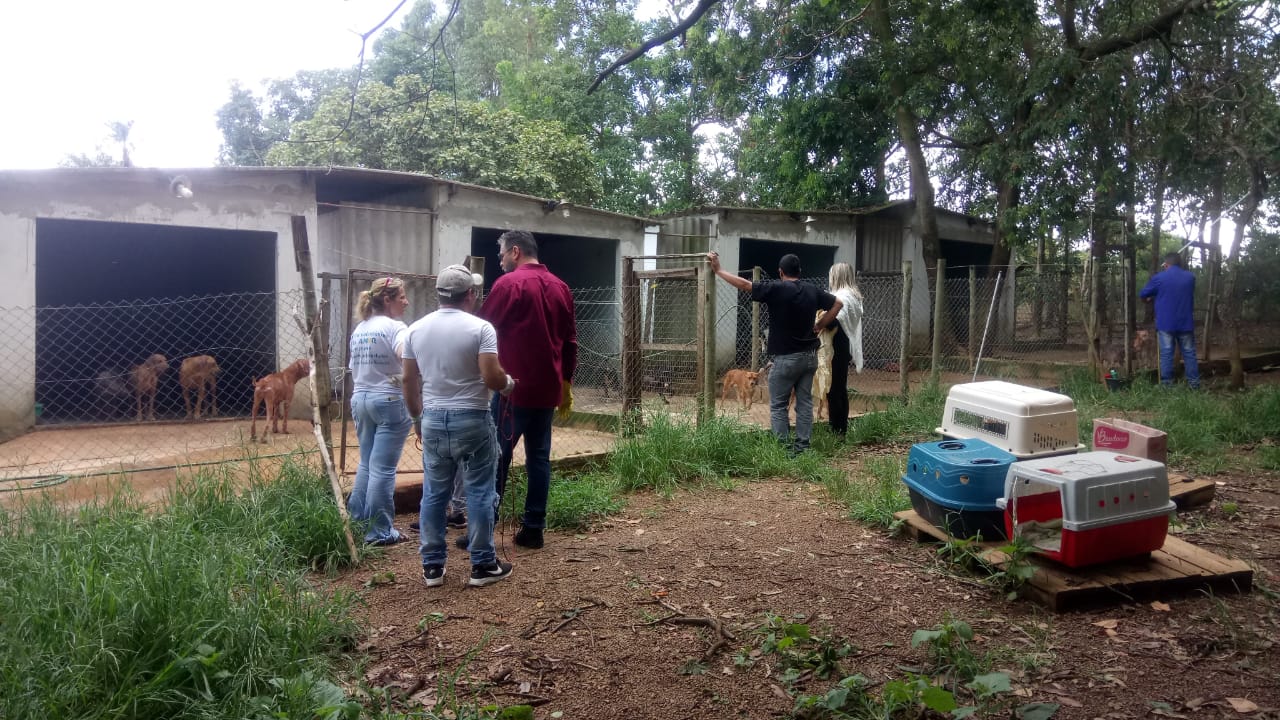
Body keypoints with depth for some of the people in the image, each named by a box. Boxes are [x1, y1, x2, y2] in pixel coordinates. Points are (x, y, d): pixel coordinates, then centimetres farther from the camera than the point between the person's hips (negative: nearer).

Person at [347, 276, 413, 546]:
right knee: (383, 469, -2)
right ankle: (379, 532, 4)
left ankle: (356, 520, 26)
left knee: (366, 464, 19)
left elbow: (353, 371, 18)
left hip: (360, 399, 8)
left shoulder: (358, 330, 13)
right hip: (389, 401, -8)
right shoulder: (394, 327, -12)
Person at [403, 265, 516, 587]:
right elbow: (492, 378, -18)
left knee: (434, 494, 11)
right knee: (479, 493, 5)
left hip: (433, 419, 5)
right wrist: (509, 383, 4)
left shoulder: (416, 329, 6)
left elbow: (409, 382, 9)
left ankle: (432, 566, 18)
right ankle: (483, 564, 11)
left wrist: (418, 418, 21)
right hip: (471, 419, -5)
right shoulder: (479, 328, -10)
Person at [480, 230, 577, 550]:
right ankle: (533, 528, 11)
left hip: (512, 388, -6)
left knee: (497, 457, 1)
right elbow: (570, 341, 14)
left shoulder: (509, 283, -8)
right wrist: (566, 383, 20)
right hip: (547, 389, 6)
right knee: (539, 457, 9)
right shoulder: (560, 287, 11)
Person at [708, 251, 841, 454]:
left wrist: (718, 270, -5)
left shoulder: (776, 288, -12)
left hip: (787, 357, -6)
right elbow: (837, 304, 11)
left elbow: (744, 284, -13)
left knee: (778, 405, 2)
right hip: (810, 355, 6)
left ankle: (785, 449, -2)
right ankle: (802, 447, 12)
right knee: (805, 402, 10)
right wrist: (818, 326, 11)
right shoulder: (812, 290, 5)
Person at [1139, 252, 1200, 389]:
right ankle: (1194, 382, 12)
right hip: (1185, 323, 3)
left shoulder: (1159, 278, -7)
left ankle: (1166, 383, 2)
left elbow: (1142, 294, 5)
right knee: (1189, 353, 9)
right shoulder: (1190, 277, 5)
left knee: (1166, 354, 1)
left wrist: (1150, 298, 27)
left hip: (1165, 323, -3)